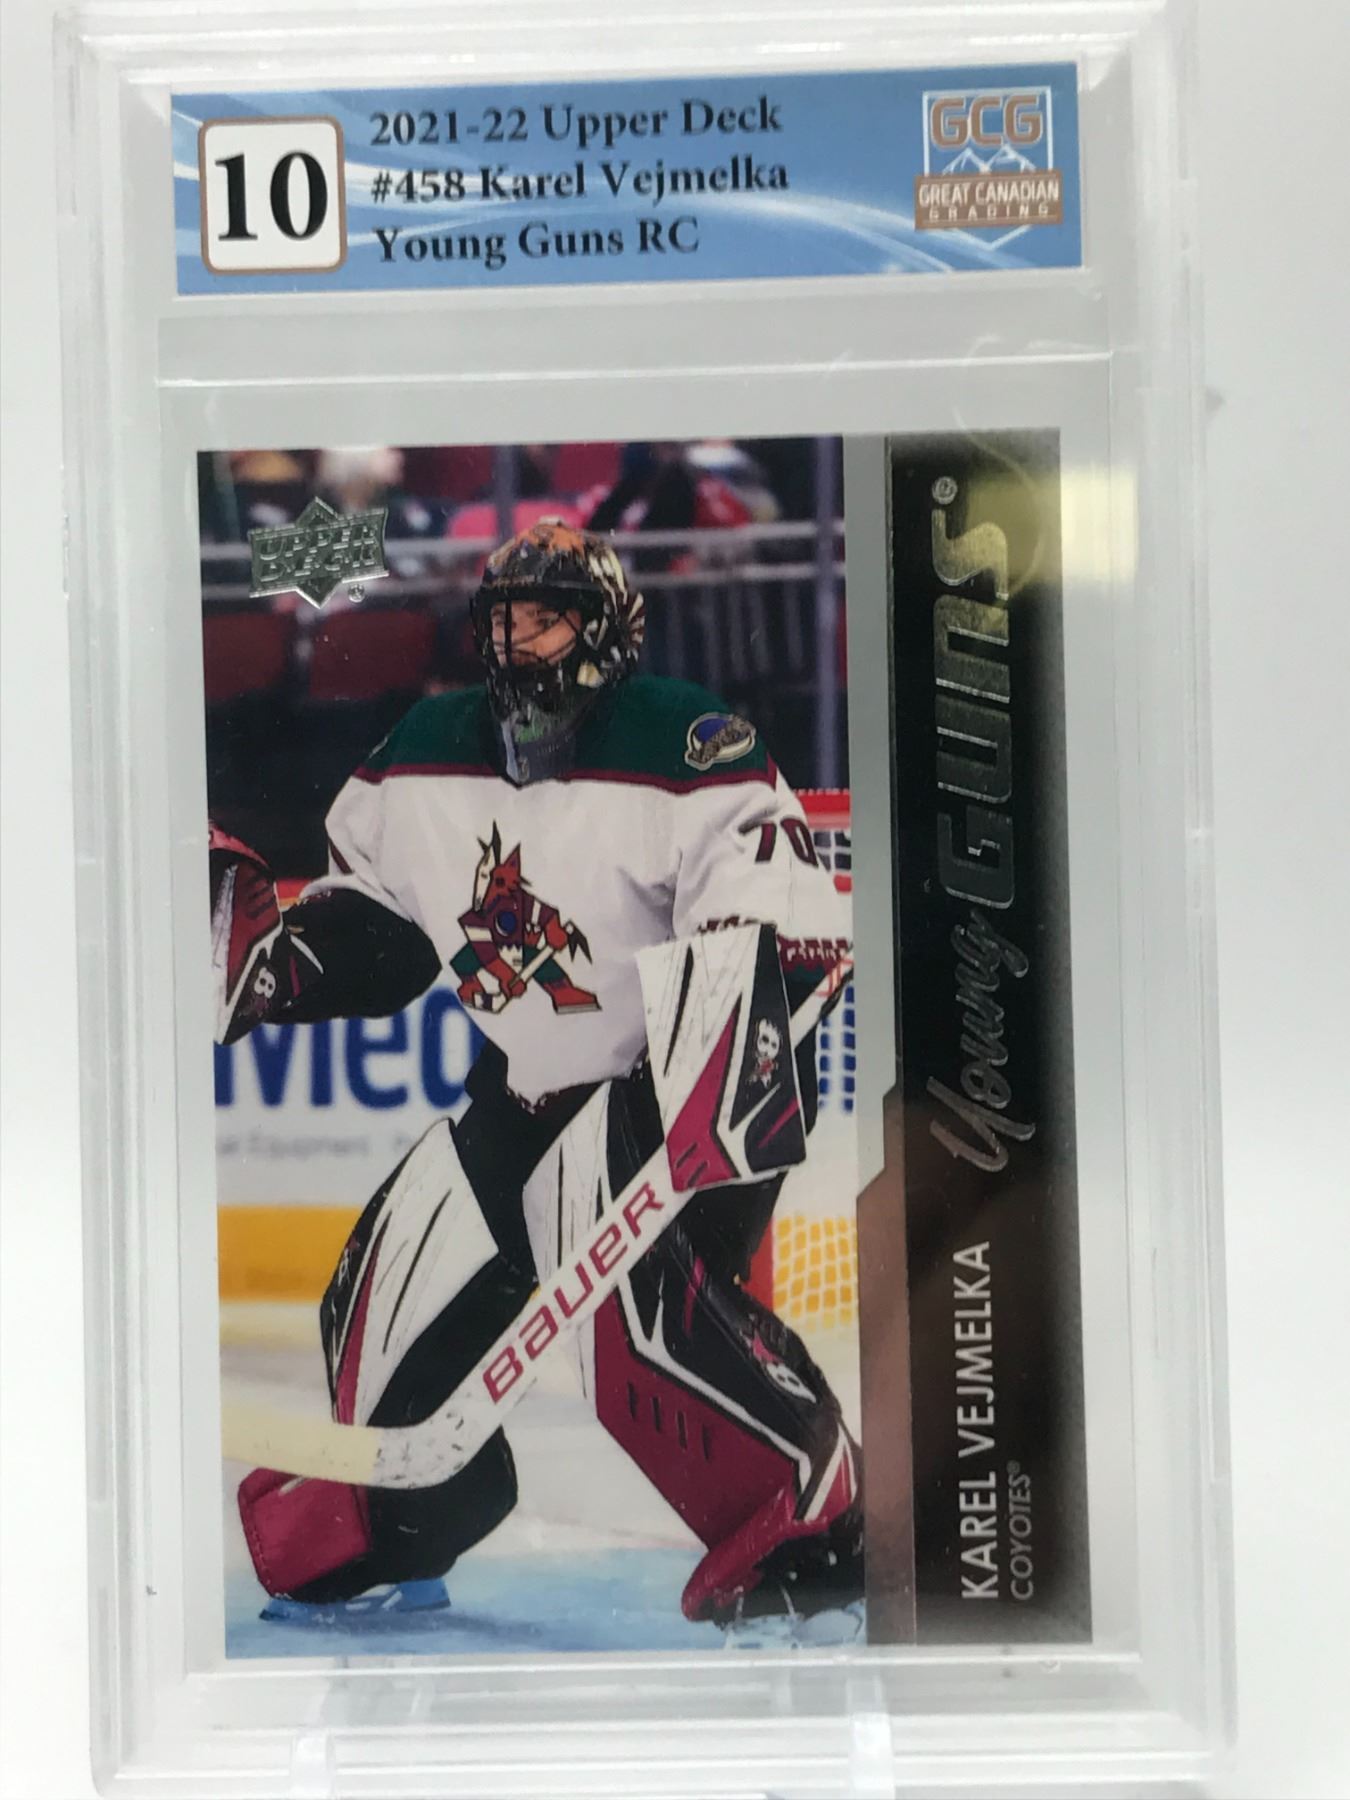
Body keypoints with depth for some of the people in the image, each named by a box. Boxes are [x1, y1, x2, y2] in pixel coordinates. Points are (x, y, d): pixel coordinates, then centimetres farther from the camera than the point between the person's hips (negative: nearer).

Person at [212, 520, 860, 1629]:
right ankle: (383, 1536, 32)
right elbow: (375, 917, 14)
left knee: (645, 1306, -26)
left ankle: (815, 1525, -7)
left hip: (687, 1082, -7)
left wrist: (740, 1061, -37)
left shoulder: (689, 751, -18)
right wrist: (275, 952, -2)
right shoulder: (424, 759, 3)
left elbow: (780, 925, -23)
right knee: (392, 1288, 8)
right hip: (525, 1093, 7)